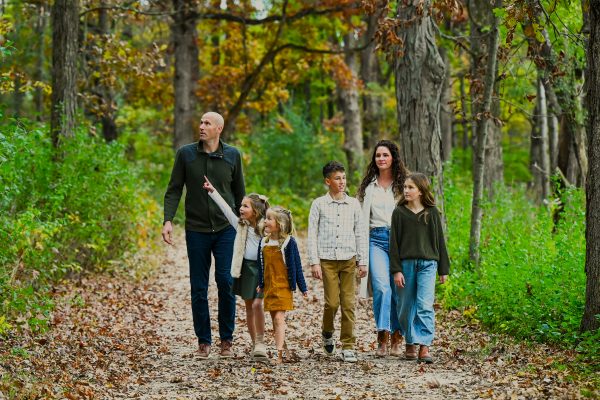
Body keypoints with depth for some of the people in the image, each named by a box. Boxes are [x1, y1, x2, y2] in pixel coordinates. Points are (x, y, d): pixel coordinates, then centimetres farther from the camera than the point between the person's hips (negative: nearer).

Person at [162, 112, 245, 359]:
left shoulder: (232, 155, 2)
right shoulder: (186, 154, 0)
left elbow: (239, 192, 11)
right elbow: (174, 190, 1)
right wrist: (168, 220, -11)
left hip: (225, 229, 0)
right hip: (196, 230, 0)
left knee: (226, 281, -7)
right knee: (199, 288, 4)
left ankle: (227, 339, 6)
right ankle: (203, 341, 13)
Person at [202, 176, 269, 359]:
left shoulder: (265, 227, -9)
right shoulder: (240, 224, 6)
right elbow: (226, 208, 6)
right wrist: (213, 191, 5)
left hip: (261, 268, -5)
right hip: (245, 268, 5)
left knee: (257, 304, -15)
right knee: (249, 306, 8)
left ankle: (260, 342, -6)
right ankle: (254, 343, 16)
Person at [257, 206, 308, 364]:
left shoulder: (289, 242, -8)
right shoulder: (264, 242, 7)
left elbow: (296, 265, -4)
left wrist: (303, 287, -2)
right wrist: (260, 284, 20)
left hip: (283, 286, -6)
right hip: (269, 287, 6)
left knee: (279, 318, -14)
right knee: (274, 321, 9)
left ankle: (279, 353, -19)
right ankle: (285, 350, 18)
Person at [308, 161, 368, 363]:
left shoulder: (353, 204, 8)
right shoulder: (319, 204, 2)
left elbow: (360, 234, 11)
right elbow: (312, 234, 1)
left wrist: (362, 261, 7)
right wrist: (314, 262, -5)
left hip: (349, 259, 2)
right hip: (327, 260, -2)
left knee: (348, 304, -2)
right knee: (332, 302, -7)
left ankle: (348, 346, 4)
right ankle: (327, 333, 22)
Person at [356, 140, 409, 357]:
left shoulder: (403, 184, 7)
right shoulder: (369, 186, 13)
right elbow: (363, 218, 11)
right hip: (377, 239, 1)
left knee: (399, 290, -2)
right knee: (381, 287, -15)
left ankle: (396, 340, 8)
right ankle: (382, 340, -14)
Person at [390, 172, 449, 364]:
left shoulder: (432, 213, 5)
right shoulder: (399, 213, 3)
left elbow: (439, 241, 9)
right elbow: (394, 243, 2)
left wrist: (444, 269, 9)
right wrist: (396, 270, -5)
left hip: (427, 264, -1)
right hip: (406, 263, 1)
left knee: (425, 305, -12)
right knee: (406, 307, 7)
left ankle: (424, 347, -15)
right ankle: (410, 343, 22)